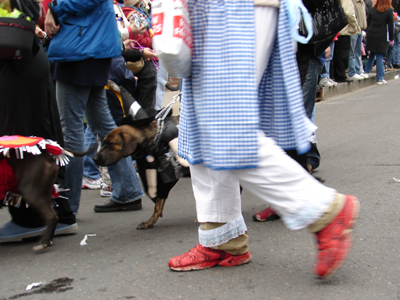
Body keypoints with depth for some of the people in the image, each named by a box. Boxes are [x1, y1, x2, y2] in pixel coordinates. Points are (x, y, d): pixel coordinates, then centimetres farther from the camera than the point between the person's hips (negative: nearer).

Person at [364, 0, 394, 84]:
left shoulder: (372, 9, 4)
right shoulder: (389, 10, -5)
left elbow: (368, 23, 8)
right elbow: (390, 26, -3)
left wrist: (368, 33, 17)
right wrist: (391, 38, 4)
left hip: (371, 34, 4)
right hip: (381, 36, -3)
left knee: (372, 54, 22)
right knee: (379, 57, -1)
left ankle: (366, 72, 25)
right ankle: (380, 78, 1)